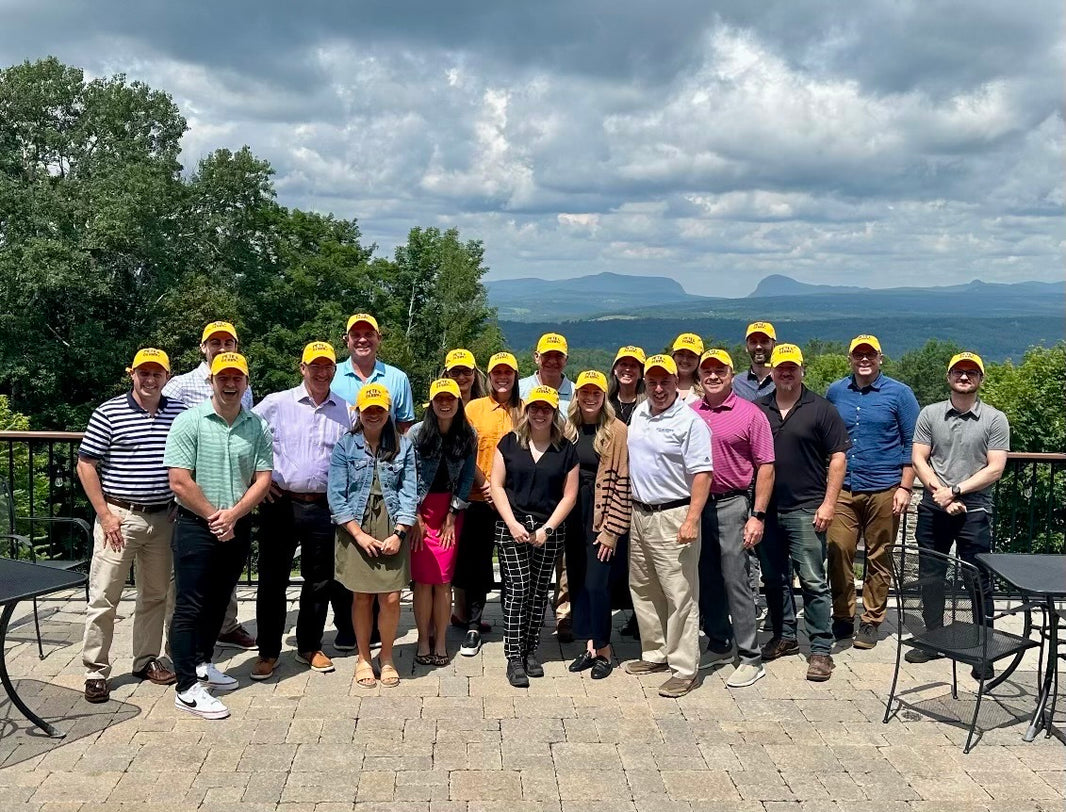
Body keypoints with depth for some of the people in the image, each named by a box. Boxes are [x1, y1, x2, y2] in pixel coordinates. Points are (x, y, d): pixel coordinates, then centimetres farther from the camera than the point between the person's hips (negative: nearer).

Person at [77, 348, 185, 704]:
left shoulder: (180, 413, 3)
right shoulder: (108, 413, -7)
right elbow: (86, 465, -5)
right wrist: (105, 514, -10)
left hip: (162, 518, 4)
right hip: (119, 517, -4)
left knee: (155, 594, 14)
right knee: (104, 597, 1)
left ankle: (146, 660, 29)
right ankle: (96, 671, 11)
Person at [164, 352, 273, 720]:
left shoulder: (257, 427, 4)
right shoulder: (190, 421, -9)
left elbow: (263, 480, 2)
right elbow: (180, 483, -13)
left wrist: (232, 514, -11)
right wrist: (213, 516, -10)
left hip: (238, 527, 5)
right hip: (195, 525, -5)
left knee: (218, 601, 17)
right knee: (190, 606, -1)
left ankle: (202, 664, 35)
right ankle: (188, 689, 4)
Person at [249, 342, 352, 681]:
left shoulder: (346, 412, 8)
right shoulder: (276, 403, 1)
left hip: (323, 507, 2)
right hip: (280, 504, -2)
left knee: (320, 581, 11)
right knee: (272, 580, 4)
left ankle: (309, 647, 27)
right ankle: (268, 652, 18)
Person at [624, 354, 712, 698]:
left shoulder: (690, 422, -12)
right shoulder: (638, 414, 10)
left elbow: (702, 474, -16)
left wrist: (692, 520, -22)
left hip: (673, 517, -8)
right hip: (639, 514, 8)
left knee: (680, 595, -3)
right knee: (643, 589, 16)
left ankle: (684, 667, 4)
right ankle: (655, 653, 30)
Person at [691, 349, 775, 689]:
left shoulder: (750, 414, -3)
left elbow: (765, 467, -5)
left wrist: (758, 515, -10)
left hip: (731, 505, -4)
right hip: (694, 505, 5)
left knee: (735, 581, -3)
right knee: (706, 581, 13)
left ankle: (750, 658, 5)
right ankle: (718, 643, 30)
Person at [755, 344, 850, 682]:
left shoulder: (820, 409, -2)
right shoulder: (758, 410, 8)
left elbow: (838, 457, -3)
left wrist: (829, 503, -10)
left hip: (806, 509, -4)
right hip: (767, 509, 4)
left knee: (813, 581, -3)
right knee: (774, 578, 14)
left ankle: (821, 649, 4)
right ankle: (784, 636, 29)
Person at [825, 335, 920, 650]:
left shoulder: (899, 393, 0)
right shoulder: (835, 392, 8)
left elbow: (912, 443, 0)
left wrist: (905, 487, -6)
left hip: (883, 489, -2)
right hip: (842, 489, 2)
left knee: (879, 559, 6)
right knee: (838, 551, -2)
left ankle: (871, 622, 17)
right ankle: (842, 618, 11)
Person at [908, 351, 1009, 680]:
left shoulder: (995, 419, 0)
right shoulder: (930, 414, 5)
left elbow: (995, 469, -6)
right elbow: (918, 459, 1)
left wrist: (955, 490, -13)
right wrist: (939, 491, -12)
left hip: (974, 509, -2)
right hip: (933, 508, 3)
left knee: (979, 581, 1)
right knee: (930, 576, 12)